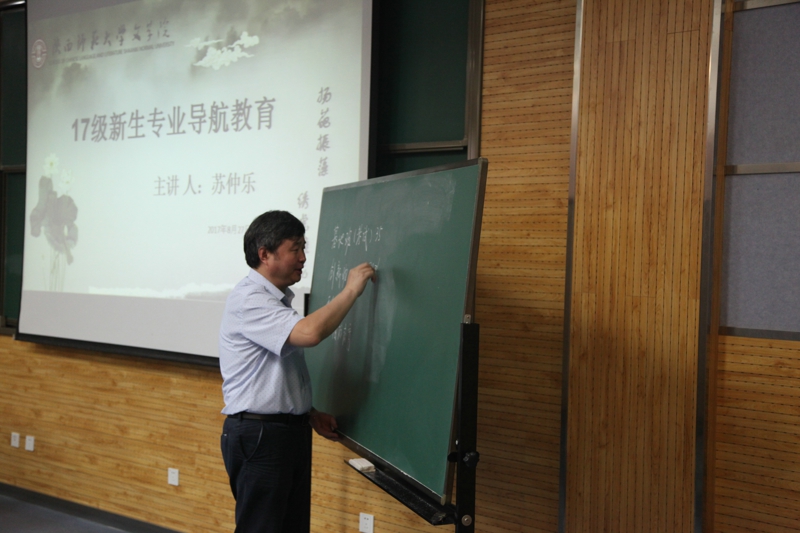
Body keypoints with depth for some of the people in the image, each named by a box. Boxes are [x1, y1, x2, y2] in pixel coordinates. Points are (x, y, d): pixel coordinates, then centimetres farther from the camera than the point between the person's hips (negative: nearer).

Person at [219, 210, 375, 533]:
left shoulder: (278, 299, 15)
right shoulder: (249, 300, -17)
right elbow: (310, 333, -32)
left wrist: (309, 414, 12)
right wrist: (351, 290, -20)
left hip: (290, 431, 10)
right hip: (259, 435, -10)